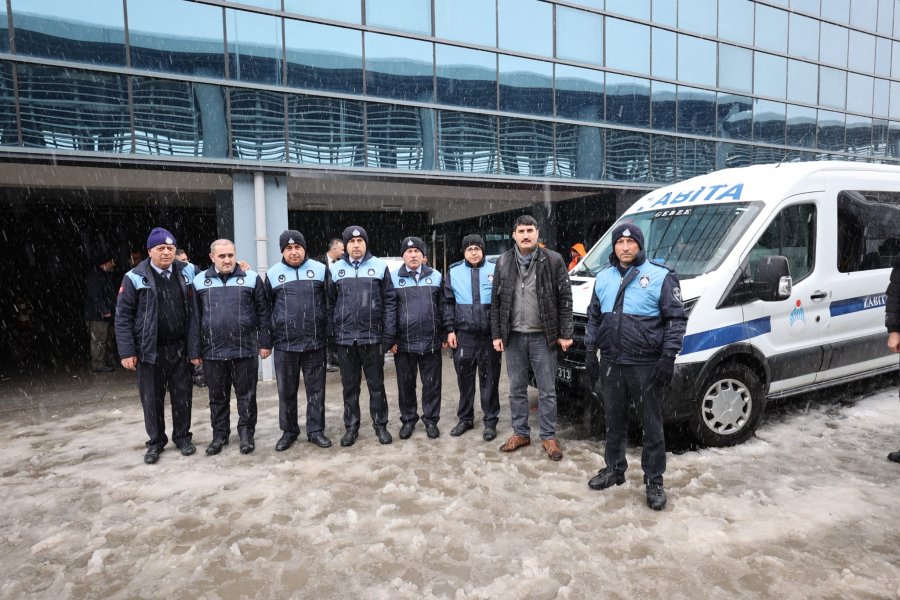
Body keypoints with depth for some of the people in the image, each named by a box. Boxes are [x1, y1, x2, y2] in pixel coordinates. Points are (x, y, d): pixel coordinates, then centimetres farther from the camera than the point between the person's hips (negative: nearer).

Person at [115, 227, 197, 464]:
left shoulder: (186, 272, 3)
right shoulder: (135, 278, -5)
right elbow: (123, 317, -5)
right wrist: (127, 351, -8)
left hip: (180, 348, 2)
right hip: (150, 350, -2)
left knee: (182, 396, 10)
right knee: (152, 399, 9)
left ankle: (182, 437, 27)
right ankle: (155, 442, 25)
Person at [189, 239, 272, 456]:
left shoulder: (251, 278, 1)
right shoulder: (200, 281, 5)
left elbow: (263, 312, 2)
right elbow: (195, 318, 6)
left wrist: (265, 343, -1)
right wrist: (194, 351, 4)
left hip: (245, 350, -1)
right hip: (213, 352, 2)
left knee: (246, 395, 8)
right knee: (218, 397, 13)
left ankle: (246, 434, 23)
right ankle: (219, 436, 28)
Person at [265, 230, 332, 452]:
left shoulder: (320, 269, 2)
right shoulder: (273, 274, 5)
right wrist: (267, 339, 12)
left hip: (315, 342, -1)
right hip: (284, 344, 1)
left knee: (316, 389, 7)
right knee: (286, 391, 9)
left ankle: (316, 430, 19)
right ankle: (289, 431, 24)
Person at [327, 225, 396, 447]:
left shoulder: (379, 266, 0)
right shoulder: (335, 269, 6)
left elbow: (390, 301, 0)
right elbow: (330, 304, 8)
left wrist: (389, 334, -6)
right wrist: (330, 333, 2)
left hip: (372, 336, -1)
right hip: (345, 338, 2)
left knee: (376, 384, 9)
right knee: (350, 386, 12)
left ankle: (380, 425, 22)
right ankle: (351, 427, 24)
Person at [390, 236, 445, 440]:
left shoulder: (436, 276, 6)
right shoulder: (394, 277, 3)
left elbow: (443, 308, 8)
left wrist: (444, 336, 5)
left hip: (431, 342, 1)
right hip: (403, 343, 0)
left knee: (432, 384, 7)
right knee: (405, 384, 10)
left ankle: (431, 420, 21)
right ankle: (408, 419, 25)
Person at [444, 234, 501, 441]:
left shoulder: (495, 270, 0)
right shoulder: (454, 272, 4)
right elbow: (448, 303, 7)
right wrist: (450, 329, 0)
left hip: (489, 334, -1)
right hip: (463, 334, 2)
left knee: (489, 380, 6)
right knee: (464, 379, 10)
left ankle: (490, 421, 16)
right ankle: (465, 418, 24)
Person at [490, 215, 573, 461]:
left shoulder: (553, 260, -5)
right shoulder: (503, 262, 3)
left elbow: (565, 299, -4)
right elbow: (495, 301, 6)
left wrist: (565, 334, -7)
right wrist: (496, 334, 3)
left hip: (543, 336, -3)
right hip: (514, 337, 3)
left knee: (547, 390, 6)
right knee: (517, 389, 12)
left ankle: (549, 437, 19)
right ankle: (520, 433, 26)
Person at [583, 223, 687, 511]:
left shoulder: (660, 276, -6)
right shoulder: (604, 277, 10)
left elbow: (676, 319, -7)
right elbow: (593, 317, 15)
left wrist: (668, 357, -13)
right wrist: (590, 352, 10)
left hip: (647, 366, -4)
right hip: (612, 364, 5)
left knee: (652, 426, 6)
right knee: (614, 422, 16)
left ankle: (654, 481, 19)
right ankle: (614, 469, 32)